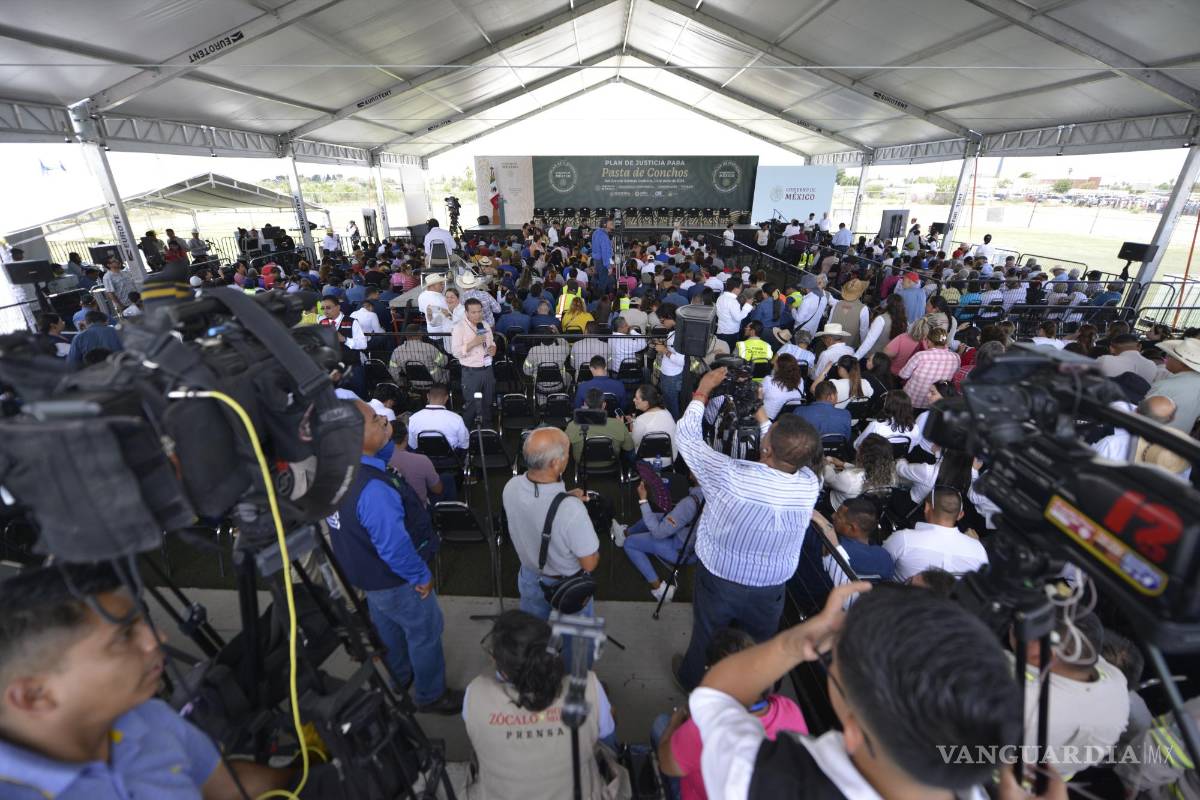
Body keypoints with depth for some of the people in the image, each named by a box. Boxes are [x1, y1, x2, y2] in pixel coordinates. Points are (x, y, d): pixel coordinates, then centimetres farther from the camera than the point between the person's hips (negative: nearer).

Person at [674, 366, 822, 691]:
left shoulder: (730, 476, -35)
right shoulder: (810, 485, -22)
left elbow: (686, 434, -19)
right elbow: (787, 458, 2)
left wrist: (703, 390, -6)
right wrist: (760, 414, 7)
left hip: (719, 581, -2)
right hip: (771, 588, 3)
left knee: (705, 639, 25)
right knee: (760, 646, 29)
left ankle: (691, 681, 52)